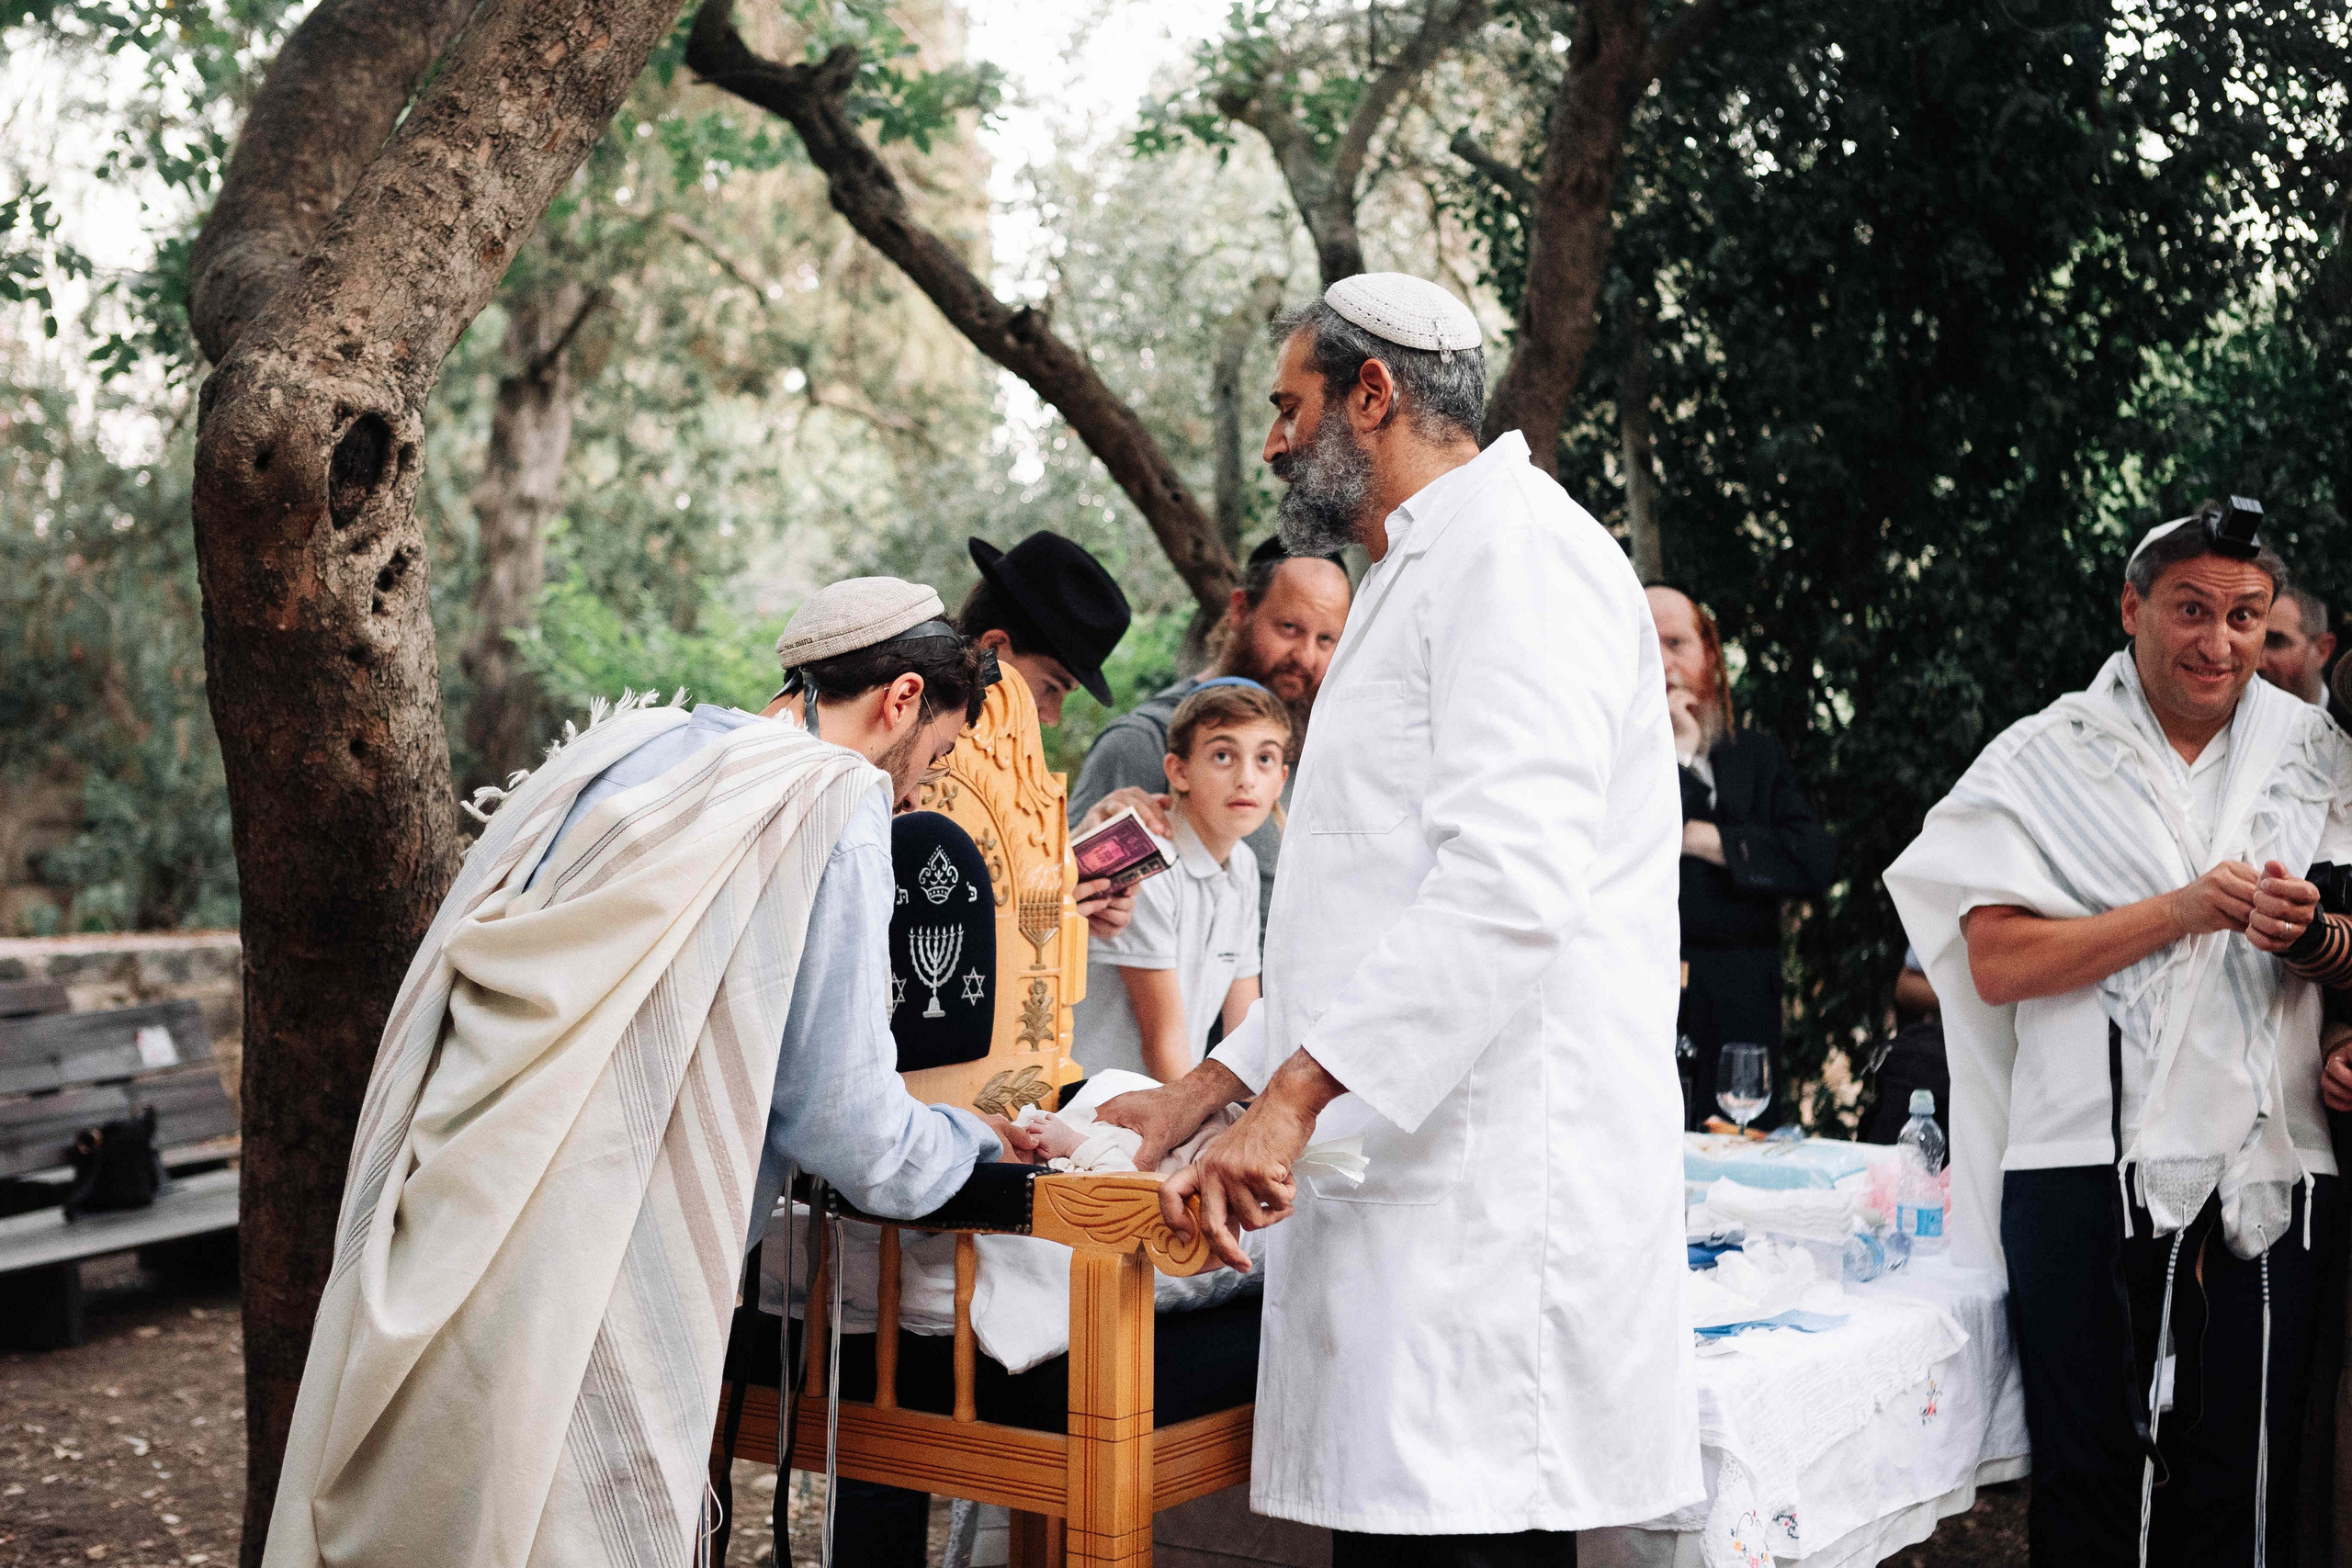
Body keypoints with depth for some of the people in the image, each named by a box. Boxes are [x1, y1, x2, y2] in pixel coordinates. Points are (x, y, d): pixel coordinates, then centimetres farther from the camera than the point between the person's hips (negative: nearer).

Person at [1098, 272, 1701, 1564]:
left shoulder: (1515, 550, -8)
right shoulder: (1420, 582, 27)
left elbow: (1511, 885, -22)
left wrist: (1292, 1097, -23)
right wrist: (1202, 1095, 24)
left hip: (1491, 1202, -10)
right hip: (1409, 1195, 10)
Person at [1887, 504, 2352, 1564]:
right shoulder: (2045, 760, 4)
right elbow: (1996, 962, -7)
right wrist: (2184, 910, -13)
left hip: (2267, 1166, 3)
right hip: (2089, 1158, -2)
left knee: (2245, 1476, 3)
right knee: (2090, 1470, 3)